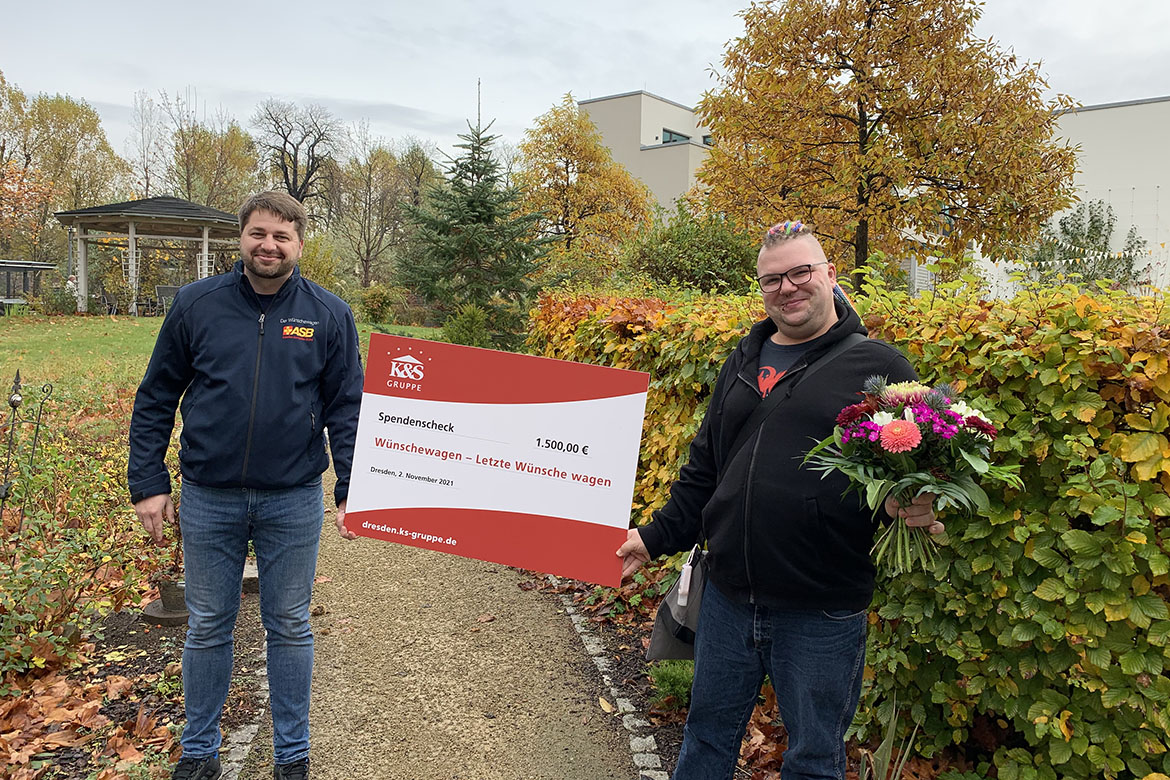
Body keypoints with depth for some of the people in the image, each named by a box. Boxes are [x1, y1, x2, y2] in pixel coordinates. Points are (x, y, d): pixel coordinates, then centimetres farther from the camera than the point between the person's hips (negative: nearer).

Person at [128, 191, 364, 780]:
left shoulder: (329, 315, -1)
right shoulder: (196, 304, 0)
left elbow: (347, 408, 0)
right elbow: (155, 398, 4)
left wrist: (352, 489, -6)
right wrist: (148, 484, 0)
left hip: (294, 502, 0)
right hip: (208, 499, 1)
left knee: (289, 627, 11)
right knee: (207, 627, 14)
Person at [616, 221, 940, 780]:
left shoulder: (877, 366, -6)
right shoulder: (744, 362, 10)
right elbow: (704, 471, 16)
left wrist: (914, 508, -26)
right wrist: (655, 537, 13)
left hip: (822, 612, -4)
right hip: (728, 596, 5)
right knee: (707, 733, 21)